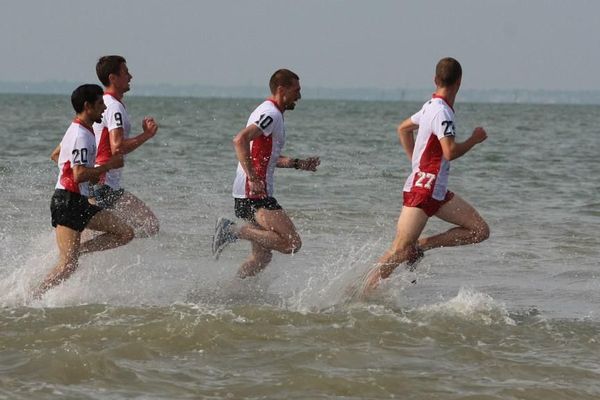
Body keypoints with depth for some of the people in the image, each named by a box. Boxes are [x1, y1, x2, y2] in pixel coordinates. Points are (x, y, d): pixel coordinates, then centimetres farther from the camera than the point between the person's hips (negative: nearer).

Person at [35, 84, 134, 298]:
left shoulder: (78, 131, 16)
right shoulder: (81, 136, -16)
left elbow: (56, 155, 32)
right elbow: (79, 175, -25)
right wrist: (109, 165, -14)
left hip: (79, 203, 10)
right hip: (67, 202, -10)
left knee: (125, 233, 2)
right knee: (68, 265, -14)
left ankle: (74, 250, 1)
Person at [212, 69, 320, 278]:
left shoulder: (267, 112, 21)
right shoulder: (272, 114, -11)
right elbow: (240, 140, -26)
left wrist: (297, 163, 22)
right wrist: (253, 179, -29)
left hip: (256, 193, 10)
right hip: (255, 195, -10)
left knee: (262, 256, 12)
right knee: (291, 243, -17)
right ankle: (234, 230, -15)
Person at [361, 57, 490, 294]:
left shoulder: (431, 106, 13)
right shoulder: (442, 112, -16)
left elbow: (403, 128, 27)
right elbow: (450, 152, -26)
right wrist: (474, 139, -10)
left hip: (437, 193, 10)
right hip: (422, 191, -10)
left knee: (480, 230, 4)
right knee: (398, 252, -11)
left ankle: (419, 247, 0)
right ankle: (360, 299, -9)